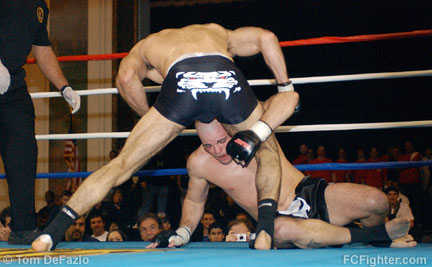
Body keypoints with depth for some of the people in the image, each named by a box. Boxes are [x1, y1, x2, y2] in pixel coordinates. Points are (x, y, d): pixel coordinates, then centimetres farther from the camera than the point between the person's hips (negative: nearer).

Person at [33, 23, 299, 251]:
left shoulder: (145, 45, 39)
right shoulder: (216, 31, 45)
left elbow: (126, 78, 15)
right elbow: (266, 38, 27)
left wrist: (147, 116, 27)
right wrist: (286, 88, 34)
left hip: (182, 82, -1)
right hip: (228, 77, 1)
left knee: (122, 164, 12)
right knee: (268, 151, 28)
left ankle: (52, 232, 10)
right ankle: (265, 231, 9)